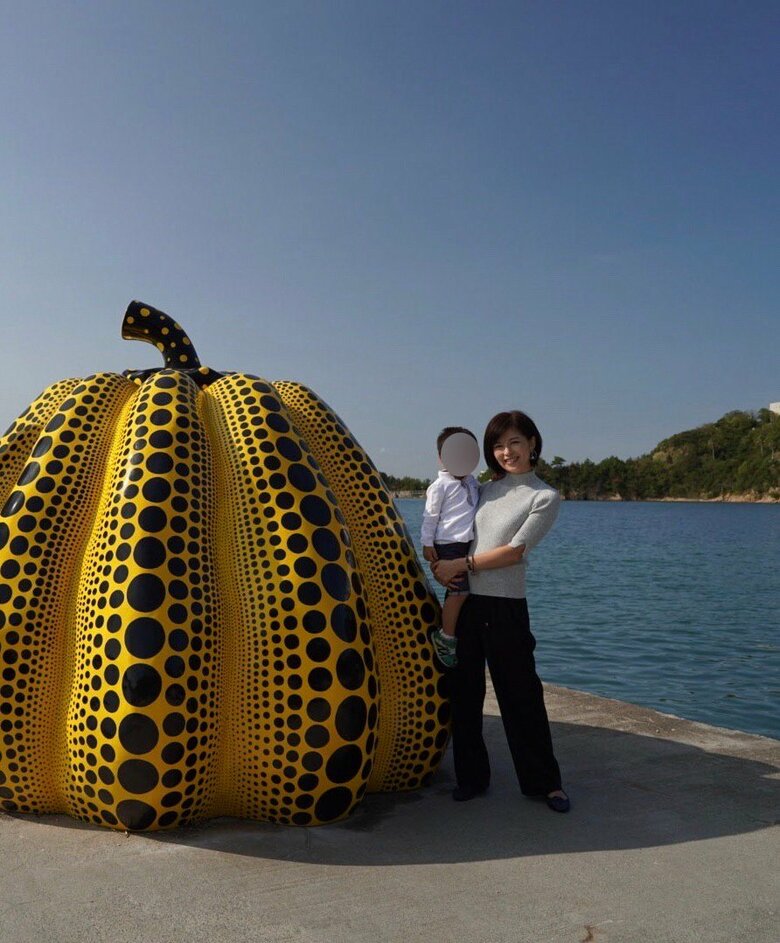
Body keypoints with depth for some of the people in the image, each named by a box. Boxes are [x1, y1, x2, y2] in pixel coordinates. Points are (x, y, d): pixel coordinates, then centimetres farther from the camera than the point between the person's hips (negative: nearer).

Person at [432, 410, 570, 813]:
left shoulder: (545, 497, -1)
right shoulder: (486, 490, 13)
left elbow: (515, 551, -9)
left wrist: (462, 564, -10)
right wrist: (443, 566, -3)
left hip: (505, 607, -4)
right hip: (464, 601, 5)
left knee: (520, 694, 3)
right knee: (464, 692, 9)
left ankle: (544, 781, 19)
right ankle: (471, 776, 23)